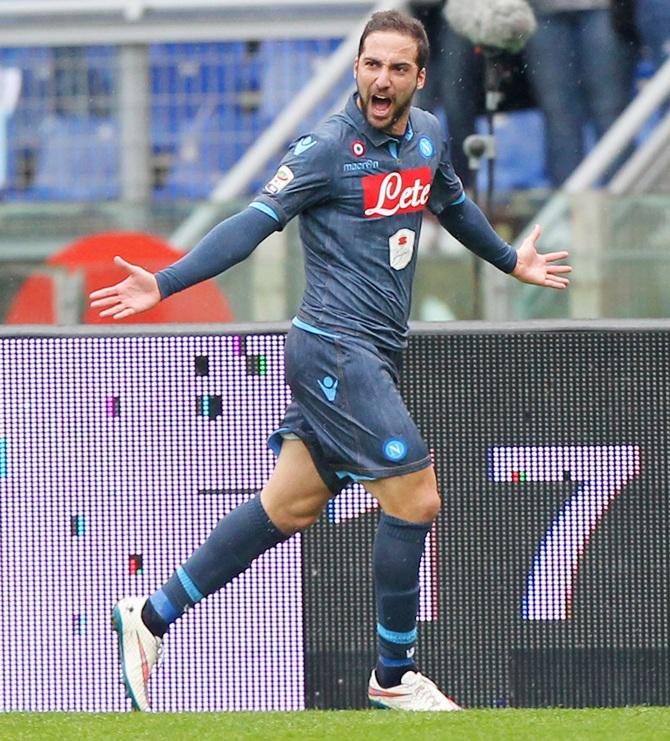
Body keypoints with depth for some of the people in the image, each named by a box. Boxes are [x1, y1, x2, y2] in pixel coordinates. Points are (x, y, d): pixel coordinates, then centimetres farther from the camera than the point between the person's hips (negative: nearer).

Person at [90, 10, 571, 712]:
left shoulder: (426, 135, 11)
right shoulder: (328, 147, -12)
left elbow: (452, 203, 31)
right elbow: (254, 222, -17)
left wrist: (510, 261, 46)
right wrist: (163, 284, -27)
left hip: (375, 353, 8)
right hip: (336, 347, -8)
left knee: (289, 506, 10)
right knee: (415, 498, -9)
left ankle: (151, 616, 18)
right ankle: (393, 678, 5)